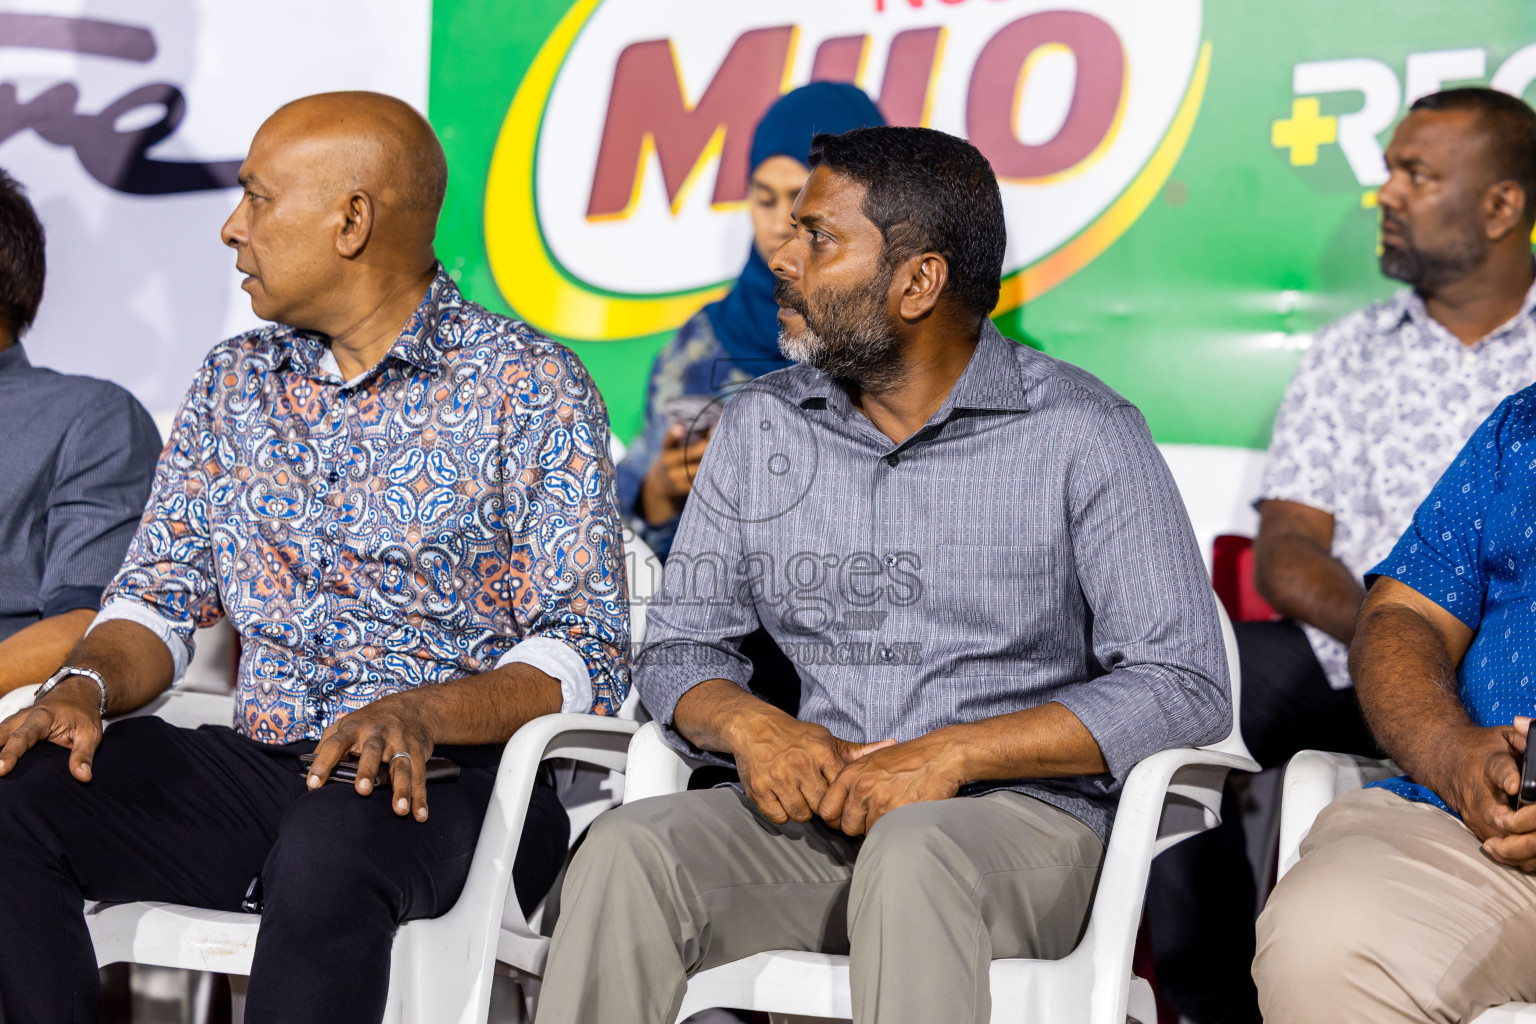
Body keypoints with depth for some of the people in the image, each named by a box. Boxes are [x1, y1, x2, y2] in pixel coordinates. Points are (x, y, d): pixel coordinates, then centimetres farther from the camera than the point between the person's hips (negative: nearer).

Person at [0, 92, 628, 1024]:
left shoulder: (531, 388, -2)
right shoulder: (234, 383, 16)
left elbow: (588, 654, -8)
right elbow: (162, 595, 14)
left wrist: (423, 715, -26)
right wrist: (87, 685, -9)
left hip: (451, 776, -5)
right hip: (257, 771, 5)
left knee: (331, 849, -38)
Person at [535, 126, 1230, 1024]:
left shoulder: (1081, 435, -4)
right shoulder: (760, 426, 12)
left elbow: (1185, 687, -10)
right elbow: (682, 647, 15)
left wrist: (949, 755, -18)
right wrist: (751, 726, -10)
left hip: (1021, 811, -4)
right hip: (817, 810, 4)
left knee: (910, 858, -38)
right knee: (630, 850, -26)